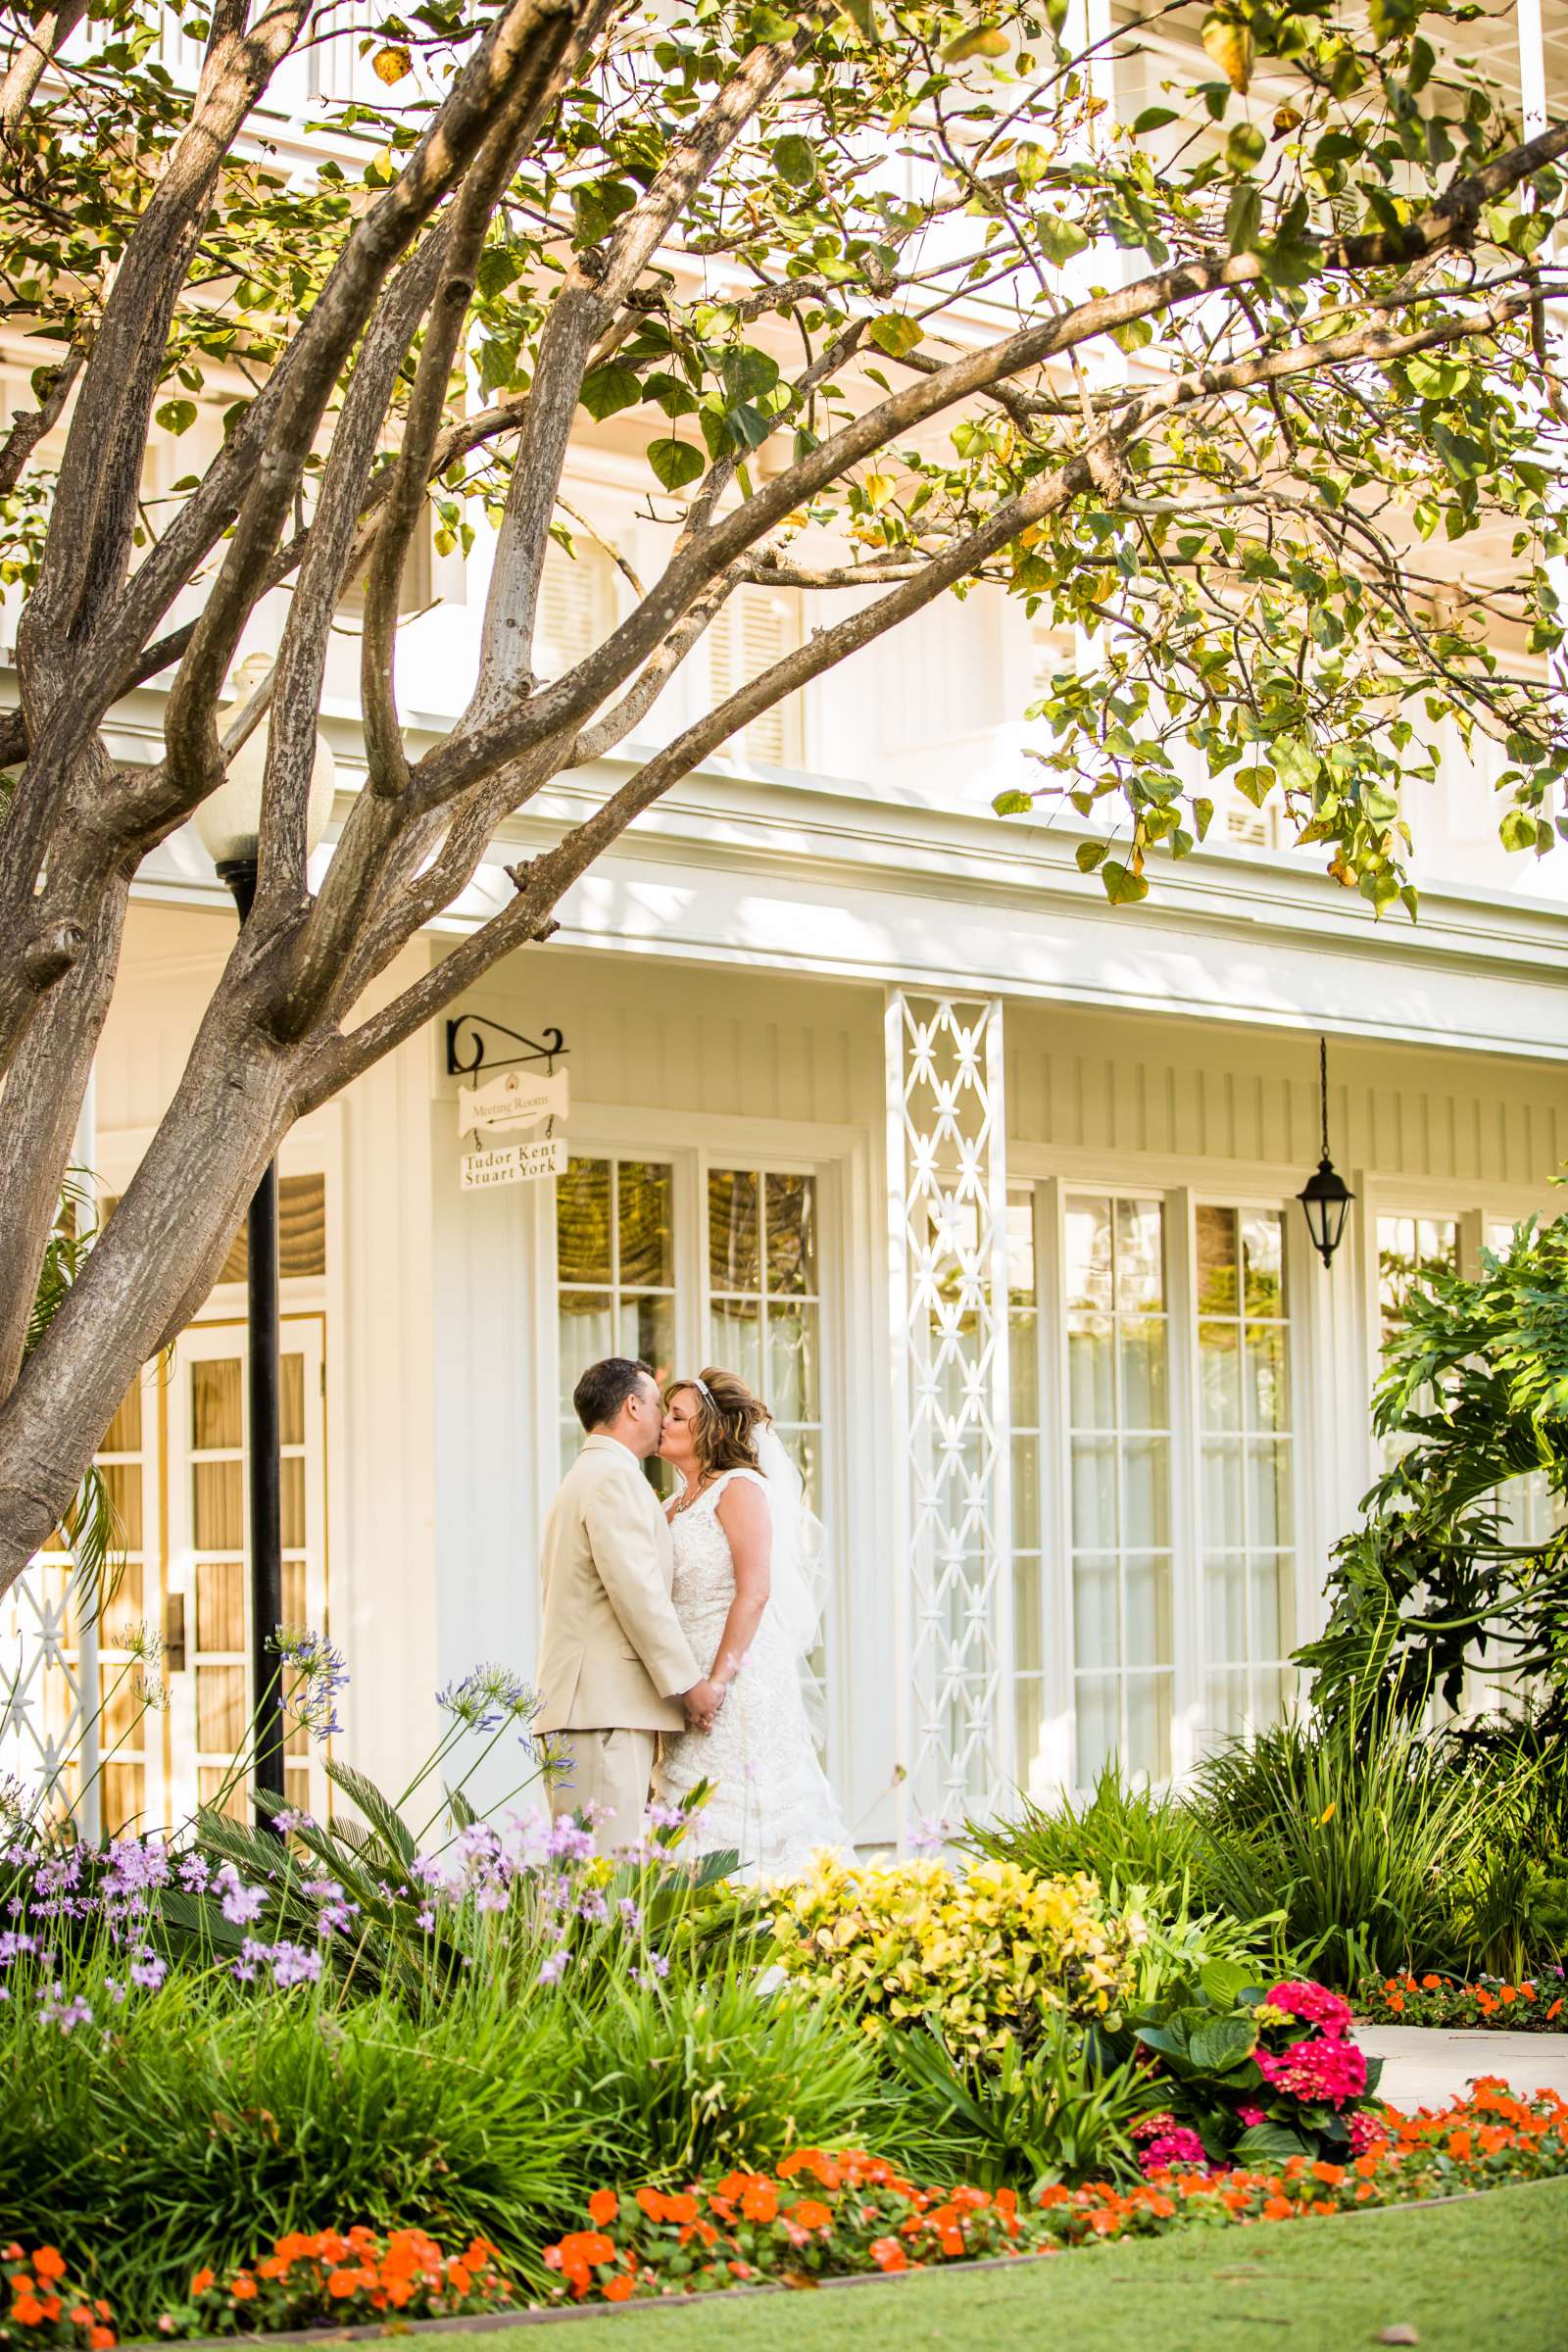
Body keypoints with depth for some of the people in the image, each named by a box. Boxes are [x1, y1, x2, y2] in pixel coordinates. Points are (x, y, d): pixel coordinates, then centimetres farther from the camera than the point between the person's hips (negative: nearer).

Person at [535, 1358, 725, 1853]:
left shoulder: (582, 1478, 25)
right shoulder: (615, 1476, -8)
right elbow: (638, 1591, -16)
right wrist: (689, 1682, -11)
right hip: (605, 1702, -10)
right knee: (605, 1867, -14)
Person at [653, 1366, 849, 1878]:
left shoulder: (739, 1488, -6)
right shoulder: (677, 1507, 18)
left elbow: (755, 1591, -16)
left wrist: (718, 1681, -21)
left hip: (740, 1681, -8)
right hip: (685, 1686, 8)